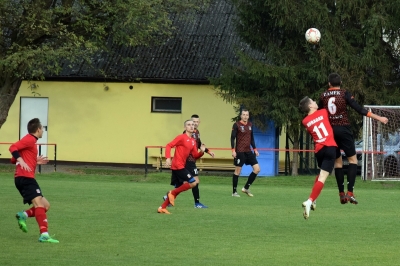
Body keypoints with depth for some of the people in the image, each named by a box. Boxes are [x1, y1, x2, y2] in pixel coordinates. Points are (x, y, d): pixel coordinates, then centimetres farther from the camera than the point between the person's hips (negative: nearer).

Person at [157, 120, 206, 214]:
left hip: (181, 166, 9)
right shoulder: (182, 137, -9)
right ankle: (172, 193, -4)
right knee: (193, 182, -12)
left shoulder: (193, 141, 14)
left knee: (179, 188, 11)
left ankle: (162, 207, 14)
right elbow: (169, 146, -14)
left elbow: (195, 156, 14)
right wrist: (168, 158, -26)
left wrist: (202, 151, -7)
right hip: (178, 166, -9)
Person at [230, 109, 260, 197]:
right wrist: (233, 150, -16)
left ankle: (246, 188, 10)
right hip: (239, 152, -6)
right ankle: (234, 192, 10)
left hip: (248, 151, 6)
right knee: (237, 171, -1)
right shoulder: (236, 125, -6)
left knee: (257, 169, -1)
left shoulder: (250, 125, 11)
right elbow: (232, 138, -8)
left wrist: (254, 149, 16)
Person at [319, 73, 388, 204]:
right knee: (352, 159, 4)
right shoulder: (345, 94, -5)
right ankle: (350, 192, -9)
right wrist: (378, 118, -6)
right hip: (344, 129, -3)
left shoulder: (323, 96, 4)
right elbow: (359, 109, -10)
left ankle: (341, 194, 9)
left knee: (337, 161, 12)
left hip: (330, 130, 3)